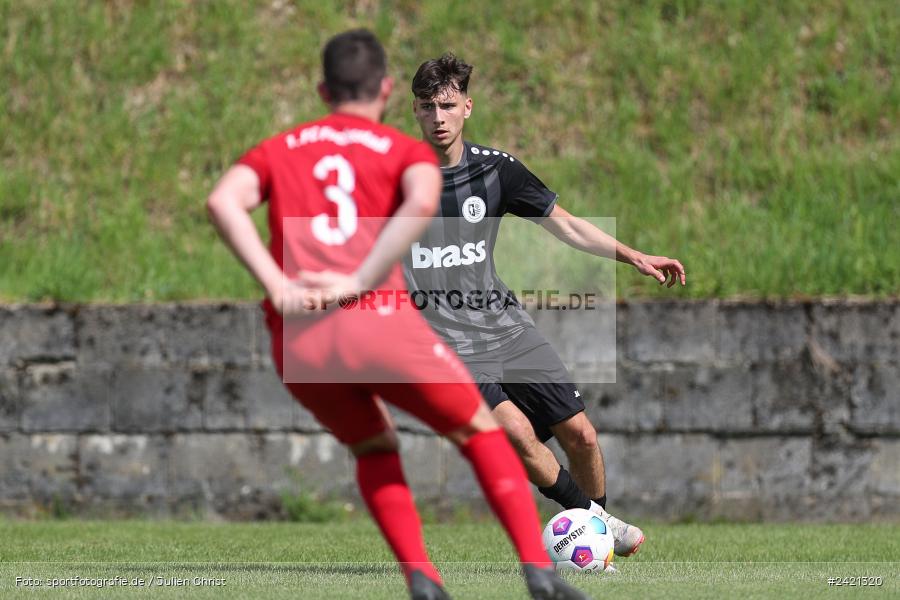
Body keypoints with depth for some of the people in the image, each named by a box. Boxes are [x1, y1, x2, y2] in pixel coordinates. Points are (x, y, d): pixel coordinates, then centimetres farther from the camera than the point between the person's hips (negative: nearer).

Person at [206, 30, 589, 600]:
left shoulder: (278, 150, 21)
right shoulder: (408, 151, 13)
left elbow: (223, 201, 0)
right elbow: (422, 201, -12)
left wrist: (277, 287, -6)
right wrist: (360, 282, -13)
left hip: (296, 340, 3)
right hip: (379, 326, -3)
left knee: (374, 449, 28)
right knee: (481, 432, 18)